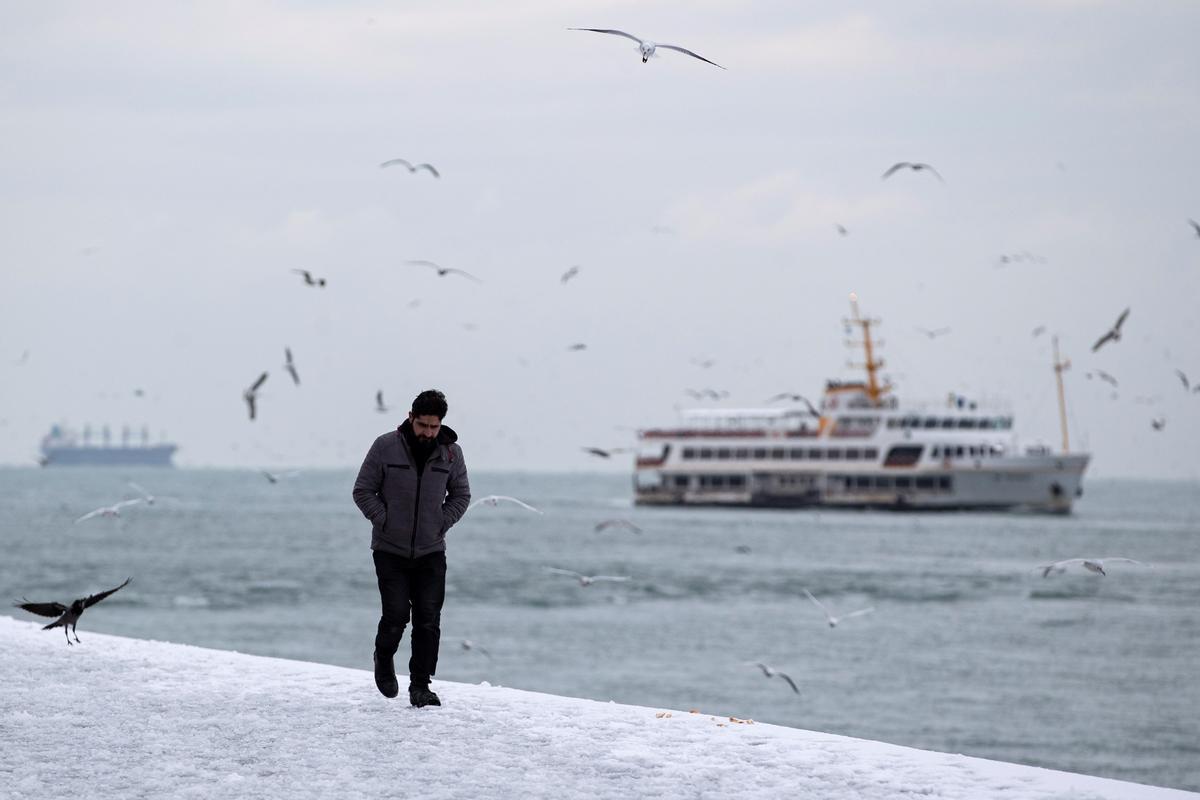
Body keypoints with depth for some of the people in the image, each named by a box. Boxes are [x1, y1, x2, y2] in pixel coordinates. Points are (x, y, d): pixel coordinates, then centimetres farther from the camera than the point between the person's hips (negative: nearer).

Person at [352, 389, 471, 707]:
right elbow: (363, 490, -1)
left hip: (431, 552, 2)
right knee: (396, 616, -8)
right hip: (390, 550, -2)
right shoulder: (386, 447, -9)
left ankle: (420, 686, 5)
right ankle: (383, 659, 24)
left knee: (428, 621, -4)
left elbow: (461, 495, 13)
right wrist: (384, 521, -10)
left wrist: (442, 523, -1)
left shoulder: (451, 452, 0)